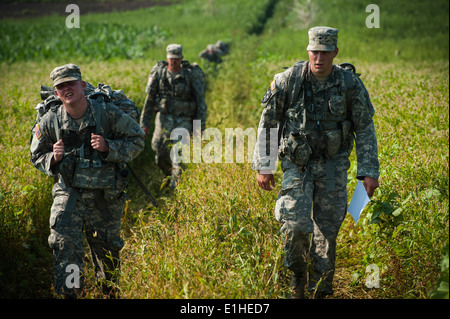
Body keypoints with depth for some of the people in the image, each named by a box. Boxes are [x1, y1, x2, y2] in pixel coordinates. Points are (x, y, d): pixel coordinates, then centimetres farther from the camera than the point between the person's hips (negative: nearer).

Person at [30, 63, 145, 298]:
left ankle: (110, 293, 38)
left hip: (105, 197, 0)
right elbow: (37, 156, 9)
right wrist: (53, 158, -14)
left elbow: (137, 140, -2)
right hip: (68, 195, 0)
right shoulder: (49, 122, -3)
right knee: (65, 247, -18)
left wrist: (108, 147, -19)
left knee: (107, 251, 14)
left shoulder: (108, 114, -9)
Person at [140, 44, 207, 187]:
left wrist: (200, 124, -6)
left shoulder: (191, 75, -7)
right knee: (160, 152, 4)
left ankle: (176, 186, -7)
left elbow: (201, 100, -3)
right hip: (164, 117, 2)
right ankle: (169, 175, 33)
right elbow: (149, 99, 3)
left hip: (184, 120, -2)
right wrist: (145, 122, 1)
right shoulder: (158, 73, -2)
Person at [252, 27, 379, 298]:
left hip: (333, 164, 1)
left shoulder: (350, 84, -8)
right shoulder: (288, 80, -9)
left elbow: (365, 129, -1)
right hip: (298, 162, -1)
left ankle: (321, 289, 19)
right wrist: (263, 166, 0)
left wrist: (370, 171, -6)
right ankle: (298, 273, 16)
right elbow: (267, 123, 0)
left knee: (328, 228, 3)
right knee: (296, 223, -13)